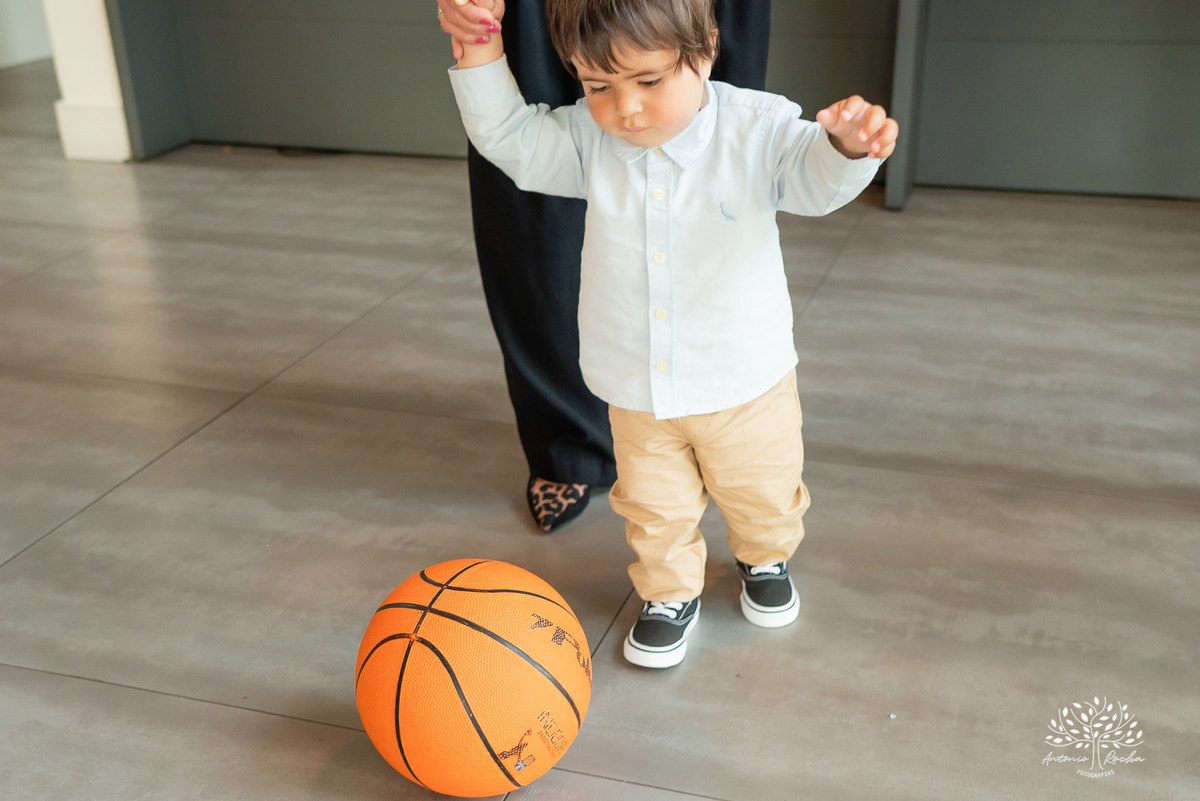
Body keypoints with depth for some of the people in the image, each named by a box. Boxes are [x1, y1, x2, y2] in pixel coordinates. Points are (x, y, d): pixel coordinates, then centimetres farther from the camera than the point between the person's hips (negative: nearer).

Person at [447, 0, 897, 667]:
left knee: (763, 497, 21)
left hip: (746, 381, -1)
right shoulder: (589, 139, -9)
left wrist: (848, 146, -50)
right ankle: (671, 594, 43)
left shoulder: (758, 129, -19)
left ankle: (767, 560, 54)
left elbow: (816, 179, -25)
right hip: (637, 390, 2)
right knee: (654, 509, 16)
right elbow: (507, 137, -5)